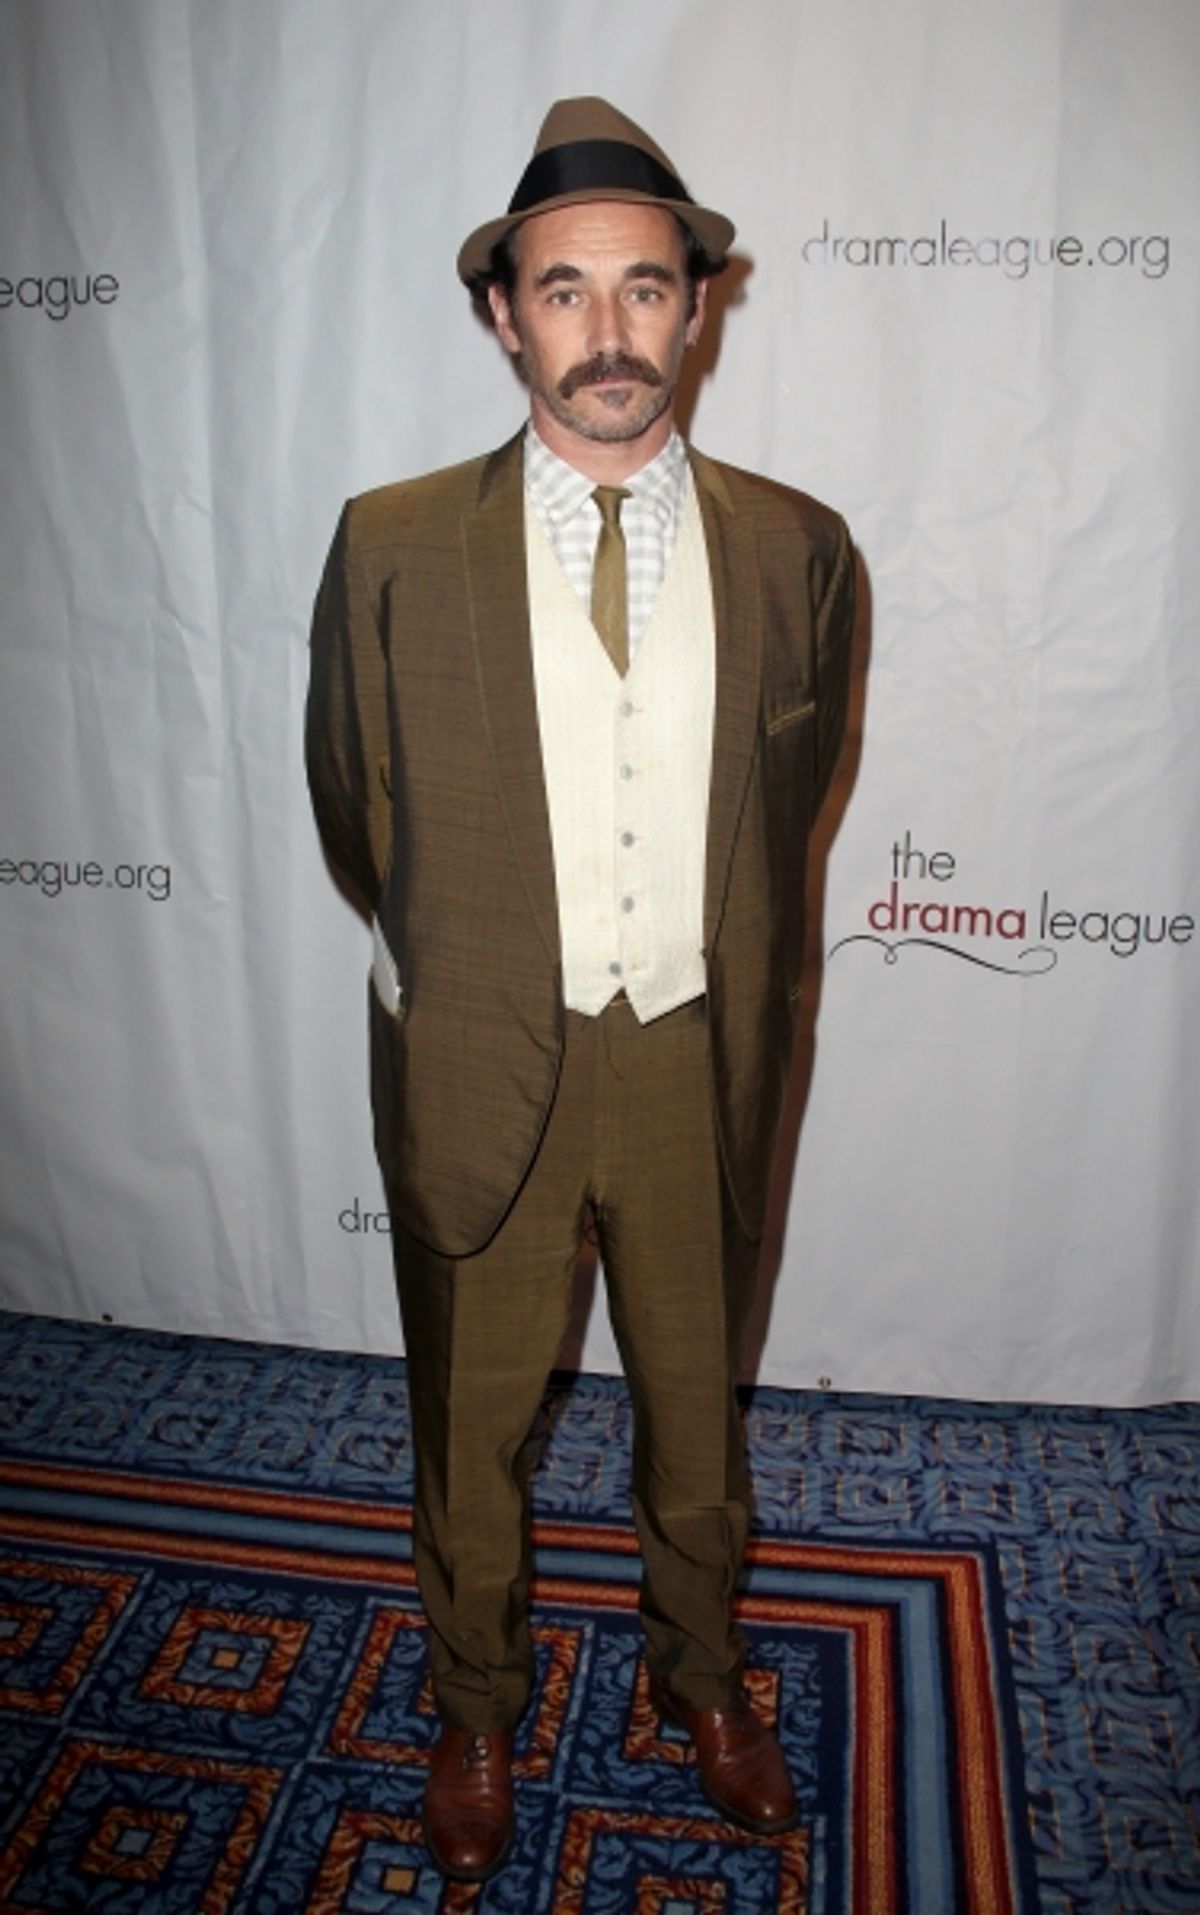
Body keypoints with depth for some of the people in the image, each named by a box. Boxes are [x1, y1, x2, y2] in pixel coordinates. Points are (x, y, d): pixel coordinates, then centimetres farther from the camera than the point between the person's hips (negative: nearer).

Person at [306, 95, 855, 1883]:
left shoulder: (798, 552, -4)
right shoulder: (392, 548, -8)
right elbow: (356, 809, 5)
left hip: (704, 1065, 2)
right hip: (478, 1064, -1)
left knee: (698, 1397, 22)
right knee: (471, 1417, 18)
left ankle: (703, 1666, 51)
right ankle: (478, 1700, 47)